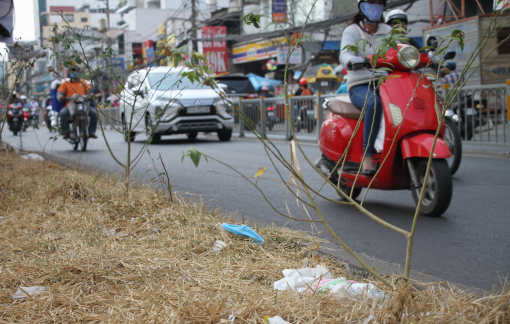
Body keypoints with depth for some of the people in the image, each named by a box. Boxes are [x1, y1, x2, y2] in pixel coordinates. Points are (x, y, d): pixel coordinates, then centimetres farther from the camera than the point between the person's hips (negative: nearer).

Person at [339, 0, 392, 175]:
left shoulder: (387, 31, 18)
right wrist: (351, 59, -43)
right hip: (360, 87, -4)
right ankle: (367, 156, -37)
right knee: (374, 104, -39)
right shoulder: (352, 31, 3)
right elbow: (345, 53, -17)